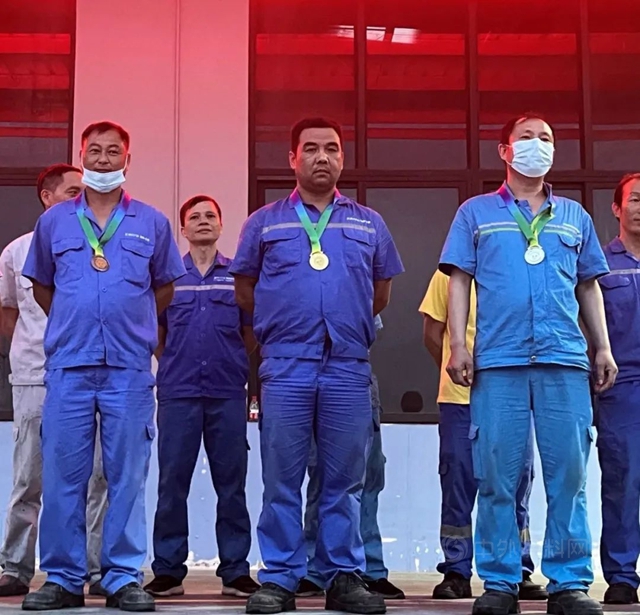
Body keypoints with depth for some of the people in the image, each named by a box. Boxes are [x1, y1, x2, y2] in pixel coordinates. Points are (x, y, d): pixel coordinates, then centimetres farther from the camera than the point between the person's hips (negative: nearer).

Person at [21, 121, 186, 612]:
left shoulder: (152, 223, 8)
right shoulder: (54, 221, 10)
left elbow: (165, 288, 17)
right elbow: (42, 286, 20)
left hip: (130, 368, -1)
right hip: (68, 367, 1)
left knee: (128, 476, 1)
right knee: (62, 476, 2)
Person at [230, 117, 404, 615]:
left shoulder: (369, 223, 14)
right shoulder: (264, 222, 10)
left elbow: (381, 293, 21)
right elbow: (245, 289, 15)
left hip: (349, 367, 1)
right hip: (286, 366, -1)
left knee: (345, 479, 4)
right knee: (282, 480, 1)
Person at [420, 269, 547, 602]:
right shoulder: (448, 275, 3)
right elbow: (432, 333, 6)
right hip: (460, 397, -1)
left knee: (517, 486, 6)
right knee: (458, 486, 2)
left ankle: (520, 573, 15)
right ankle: (456, 573, 11)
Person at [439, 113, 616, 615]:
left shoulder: (574, 215, 19)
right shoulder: (476, 212, 14)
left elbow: (589, 287, 20)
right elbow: (460, 281, 8)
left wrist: (603, 348, 10)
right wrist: (458, 345, -3)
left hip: (565, 360, 2)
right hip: (498, 361, -1)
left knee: (568, 472, -2)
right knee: (498, 475, -1)